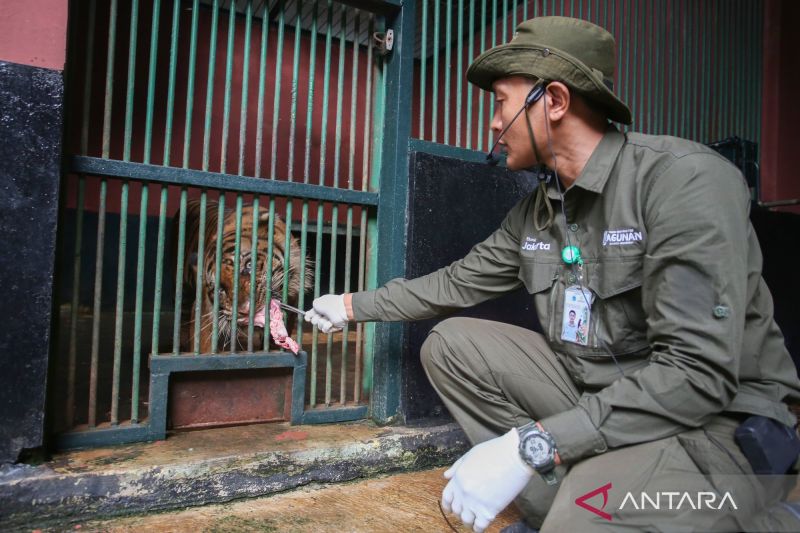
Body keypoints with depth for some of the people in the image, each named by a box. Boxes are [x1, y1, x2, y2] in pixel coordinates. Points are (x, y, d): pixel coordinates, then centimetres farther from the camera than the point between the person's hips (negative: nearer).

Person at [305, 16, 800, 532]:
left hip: (717, 419, -6)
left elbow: (697, 373, -27)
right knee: (450, 343, -3)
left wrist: (529, 446, -31)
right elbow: (456, 282, 13)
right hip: (592, 393, 7)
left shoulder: (685, 178, -21)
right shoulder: (535, 210, 3)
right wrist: (353, 305, 19)